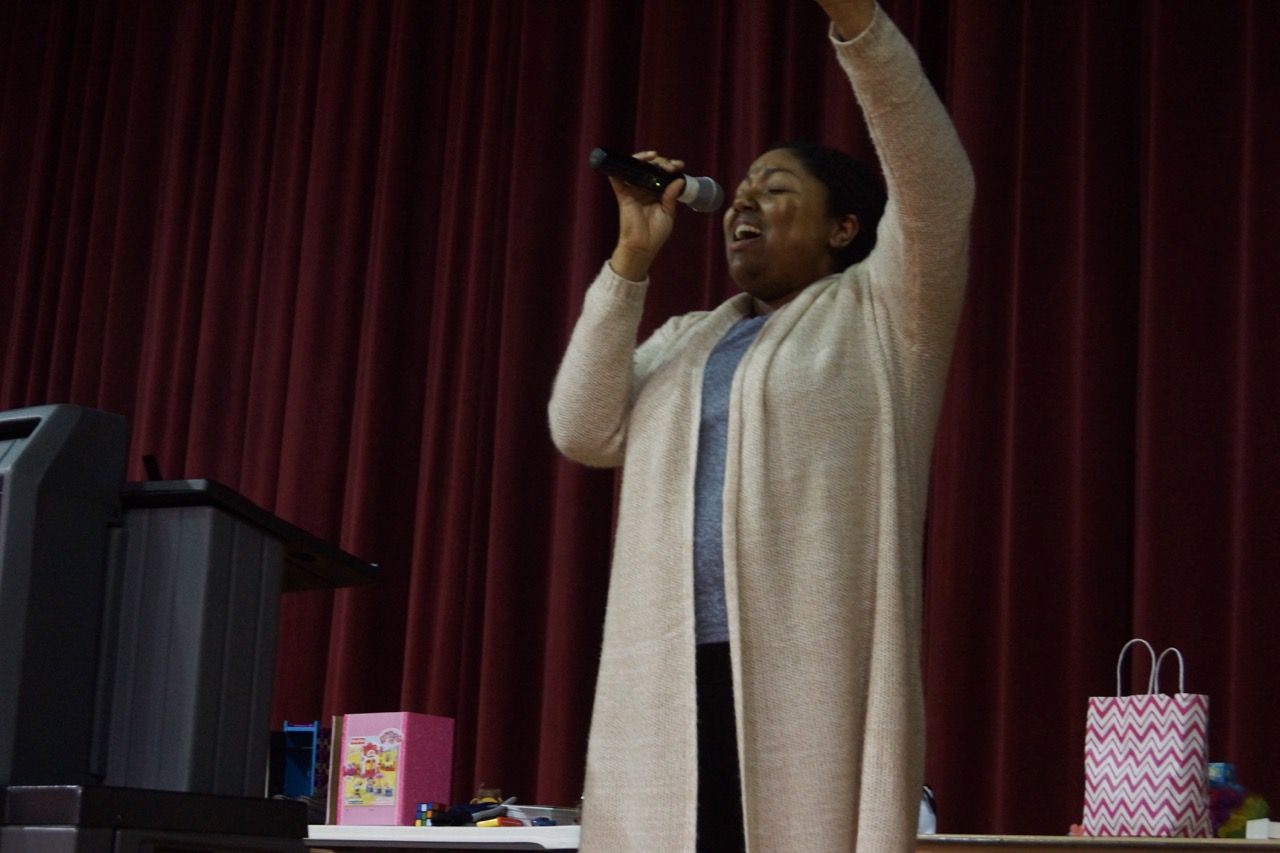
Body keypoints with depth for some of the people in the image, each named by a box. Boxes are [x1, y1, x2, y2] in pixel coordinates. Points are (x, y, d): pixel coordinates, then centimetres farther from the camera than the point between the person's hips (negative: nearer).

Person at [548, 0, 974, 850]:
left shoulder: (880, 314, 10)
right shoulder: (686, 341, 25)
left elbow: (938, 189, -7)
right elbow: (582, 431, 11)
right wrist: (632, 259, 7)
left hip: (815, 678, -4)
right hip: (671, 682, 5)